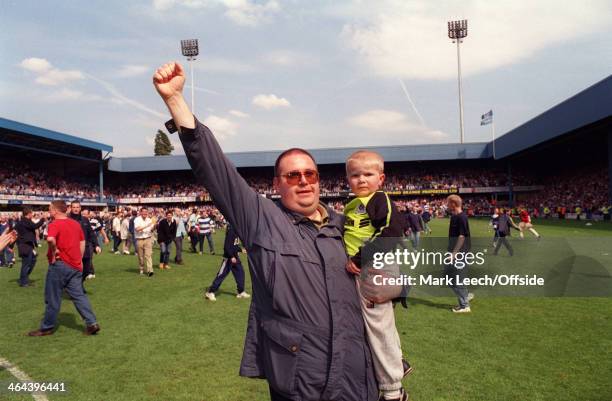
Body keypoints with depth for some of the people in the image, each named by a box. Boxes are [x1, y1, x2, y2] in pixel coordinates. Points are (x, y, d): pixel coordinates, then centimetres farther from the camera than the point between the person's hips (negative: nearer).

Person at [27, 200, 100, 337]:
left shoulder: (55, 224, -12)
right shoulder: (75, 223, 11)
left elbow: (50, 239, -32)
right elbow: (82, 242, 15)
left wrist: (53, 252, -16)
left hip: (60, 264, -7)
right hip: (75, 265, 7)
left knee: (53, 298, 7)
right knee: (78, 295, 9)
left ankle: (47, 327, 20)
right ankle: (92, 323, 2)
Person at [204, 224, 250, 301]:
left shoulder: (236, 230, 9)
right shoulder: (231, 230, -20)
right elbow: (227, 245, -23)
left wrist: (241, 250, 11)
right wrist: (231, 257, -24)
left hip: (234, 256, 9)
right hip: (228, 257, -9)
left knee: (240, 271, 11)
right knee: (222, 274, -3)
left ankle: (241, 292, 22)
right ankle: (210, 292, 6)